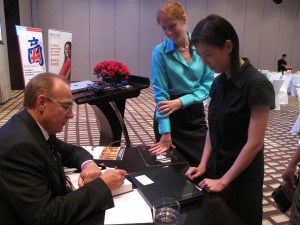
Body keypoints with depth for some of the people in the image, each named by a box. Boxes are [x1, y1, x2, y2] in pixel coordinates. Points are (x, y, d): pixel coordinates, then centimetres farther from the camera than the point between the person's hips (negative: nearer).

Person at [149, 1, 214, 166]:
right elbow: (160, 92, -14)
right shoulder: (160, 52, -11)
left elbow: (208, 85, -5)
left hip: (196, 114, 2)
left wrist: (182, 101, -21)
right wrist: (165, 132, -19)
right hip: (170, 116, -2)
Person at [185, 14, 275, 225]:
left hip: (242, 177, -6)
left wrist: (224, 181, -15)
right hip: (217, 168, 6)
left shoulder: (257, 85, -20)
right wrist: (203, 165, -2)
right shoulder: (218, 83, 0)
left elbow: (254, 143, -20)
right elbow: (213, 129, 6)